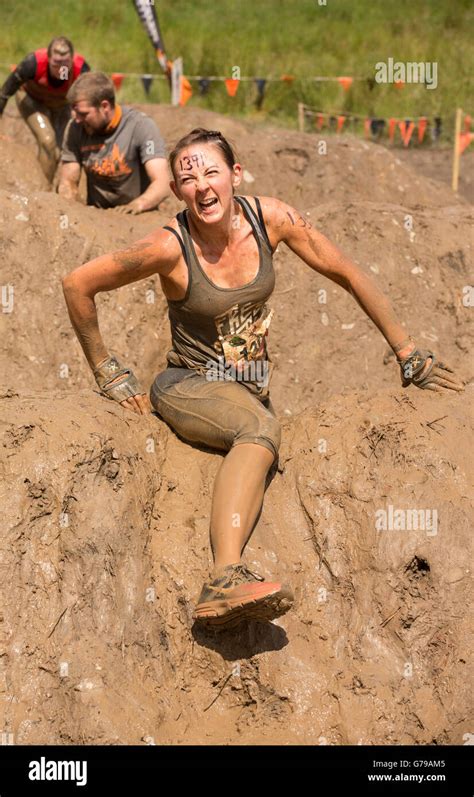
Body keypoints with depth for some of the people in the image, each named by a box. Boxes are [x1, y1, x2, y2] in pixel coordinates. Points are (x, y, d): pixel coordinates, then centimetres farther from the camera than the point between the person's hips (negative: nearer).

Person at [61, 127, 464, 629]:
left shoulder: (270, 218, -8)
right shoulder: (170, 247, -17)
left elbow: (347, 275, 3)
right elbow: (77, 286, -8)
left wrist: (408, 354, 7)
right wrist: (109, 375, 0)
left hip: (251, 390, 9)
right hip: (189, 387, -9)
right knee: (260, 426, -35)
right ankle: (225, 580, -52)